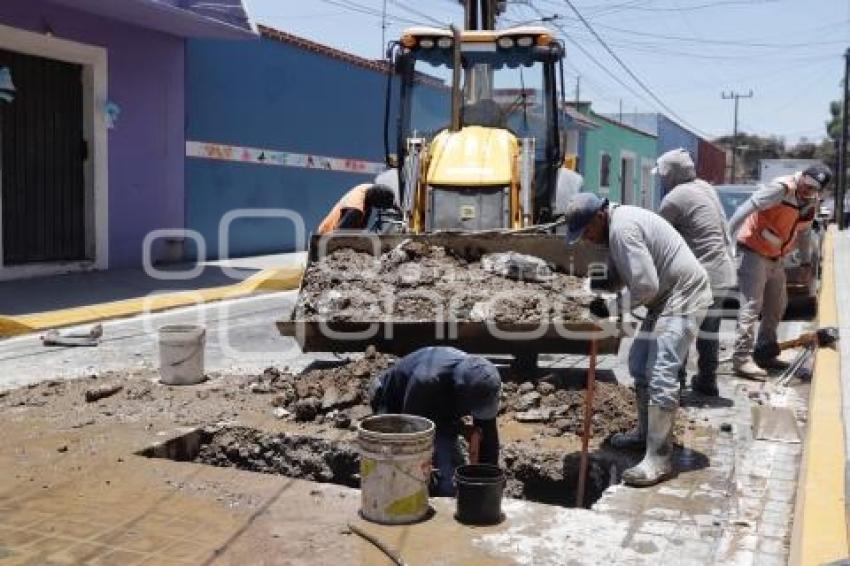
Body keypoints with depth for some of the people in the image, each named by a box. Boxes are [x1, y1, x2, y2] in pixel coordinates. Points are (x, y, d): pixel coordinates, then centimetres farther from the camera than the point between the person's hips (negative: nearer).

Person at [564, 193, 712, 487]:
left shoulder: (622, 229, -24)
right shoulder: (616, 225, 9)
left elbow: (646, 285, -29)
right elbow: (621, 273, 17)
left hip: (683, 297, -11)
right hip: (665, 297, 11)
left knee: (661, 375, -15)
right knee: (639, 363, 19)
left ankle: (658, 460, -11)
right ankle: (645, 432, 34)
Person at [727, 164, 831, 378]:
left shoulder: (811, 203, 5)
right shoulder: (782, 189, -21)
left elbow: (803, 232, 20)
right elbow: (747, 208, -27)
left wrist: (806, 261, 20)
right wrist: (727, 237, -33)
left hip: (775, 258, 9)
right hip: (753, 252, -9)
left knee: (777, 307, 15)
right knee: (751, 305, -14)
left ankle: (764, 354, 27)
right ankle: (741, 358, -13)